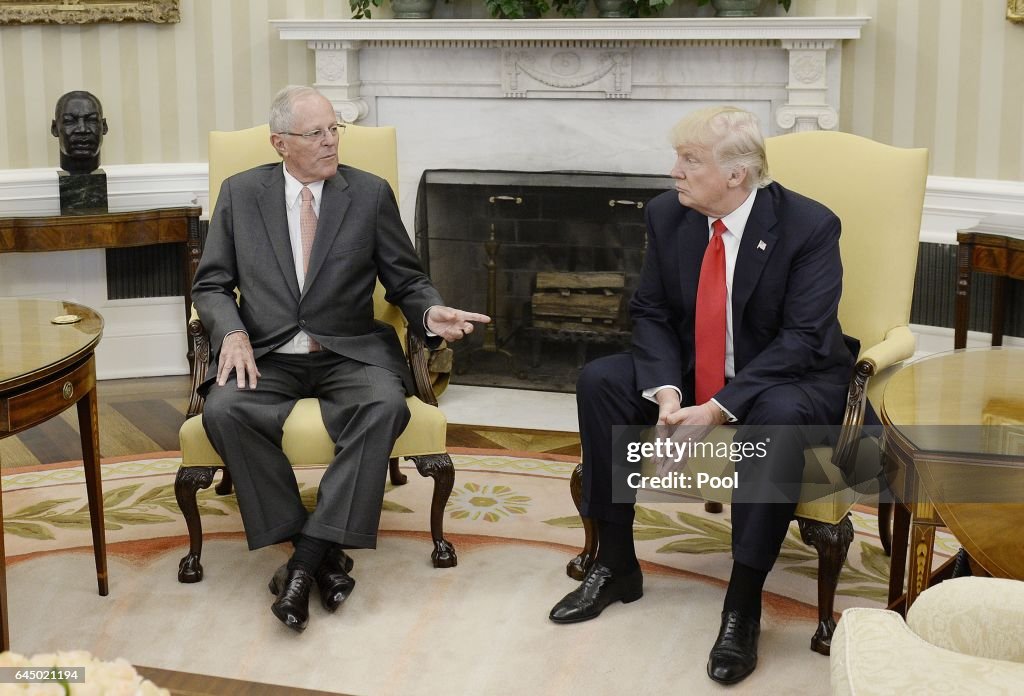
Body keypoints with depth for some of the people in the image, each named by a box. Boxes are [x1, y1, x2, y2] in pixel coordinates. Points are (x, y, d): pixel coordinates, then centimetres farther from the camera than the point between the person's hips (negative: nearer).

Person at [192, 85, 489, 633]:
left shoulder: (371, 194, 6)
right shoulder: (240, 193, 8)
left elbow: (406, 281, 8)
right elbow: (211, 284, 8)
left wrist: (430, 313, -15)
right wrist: (232, 332, -13)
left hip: (349, 355, 0)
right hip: (266, 356, 1)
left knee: (386, 405, -33)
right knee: (224, 411, -30)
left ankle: (307, 557, -28)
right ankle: (325, 554, -19)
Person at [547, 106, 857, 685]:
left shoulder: (810, 226, -19)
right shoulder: (668, 214, -5)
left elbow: (802, 338, -23)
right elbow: (651, 313, -1)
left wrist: (719, 408, -30)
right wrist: (666, 391, -21)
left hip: (792, 383, -5)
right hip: (691, 375, 5)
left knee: (779, 417, -38)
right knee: (599, 381, -14)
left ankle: (743, 603, -26)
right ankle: (616, 562, -4)